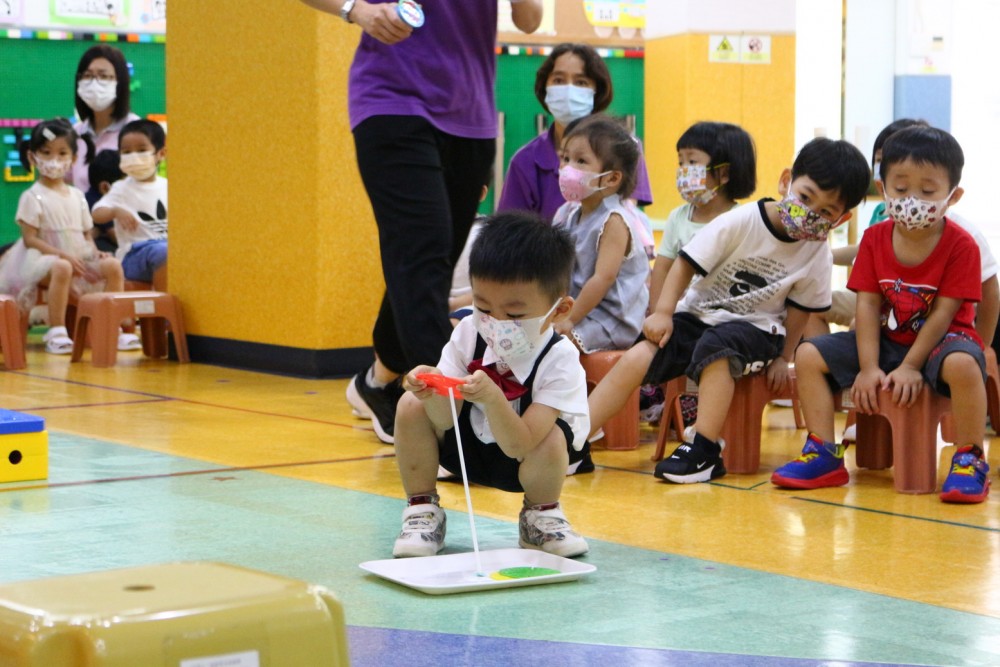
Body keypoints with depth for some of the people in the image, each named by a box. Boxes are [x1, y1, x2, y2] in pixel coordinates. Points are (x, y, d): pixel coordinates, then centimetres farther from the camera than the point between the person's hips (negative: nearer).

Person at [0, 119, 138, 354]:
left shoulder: (77, 196, 16)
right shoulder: (33, 197, -2)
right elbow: (30, 239, -10)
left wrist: (95, 253, -5)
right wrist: (62, 255, -21)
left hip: (80, 258, 6)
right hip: (43, 259, -6)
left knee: (112, 265, -18)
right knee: (61, 268, -39)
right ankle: (56, 331, -34)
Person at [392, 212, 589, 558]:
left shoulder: (559, 360, -29)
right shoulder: (469, 333, -17)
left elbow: (519, 446, -35)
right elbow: (445, 420, -19)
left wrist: (492, 399, -52)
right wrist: (435, 394, -42)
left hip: (520, 460, -3)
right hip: (464, 446, 3)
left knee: (552, 440, -35)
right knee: (412, 406, -20)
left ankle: (541, 516, -2)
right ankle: (422, 510, -1)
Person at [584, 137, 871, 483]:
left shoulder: (818, 254, -7)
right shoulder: (740, 222, -12)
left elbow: (799, 308, 4)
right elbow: (685, 264, -8)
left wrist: (783, 357, 0)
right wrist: (663, 313, -15)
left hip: (754, 329, -1)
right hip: (697, 313, 1)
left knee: (716, 345, -36)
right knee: (637, 358, -20)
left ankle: (704, 451, -31)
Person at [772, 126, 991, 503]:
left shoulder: (960, 246, -15)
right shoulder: (875, 239, -2)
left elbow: (943, 314, -17)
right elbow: (868, 305, -6)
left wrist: (909, 368, -22)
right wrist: (869, 368, -15)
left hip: (941, 341, -5)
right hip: (888, 341, 5)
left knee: (962, 364, -41)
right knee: (808, 355, -9)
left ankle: (969, 461, -23)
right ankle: (823, 456, -6)